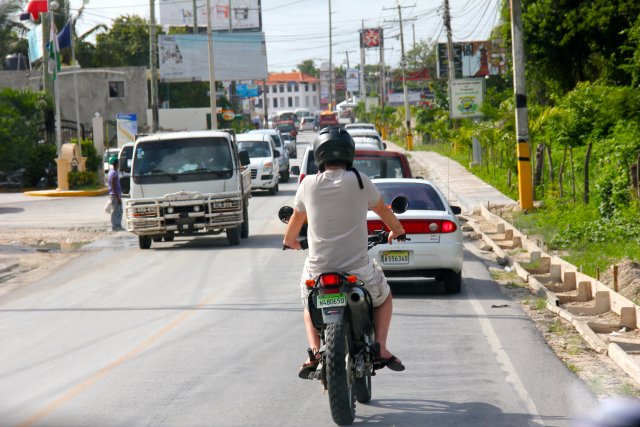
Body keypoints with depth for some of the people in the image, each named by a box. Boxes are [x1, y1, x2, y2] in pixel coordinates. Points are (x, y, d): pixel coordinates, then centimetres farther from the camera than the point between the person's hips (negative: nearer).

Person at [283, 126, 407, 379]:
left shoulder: (309, 185, 0)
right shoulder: (359, 182, -4)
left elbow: (296, 219, 19)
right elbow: (384, 211, 15)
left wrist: (289, 240, 41)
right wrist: (397, 230, 37)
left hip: (318, 269, 1)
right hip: (358, 268, -1)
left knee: (310, 306, 31)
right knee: (383, 298, 28)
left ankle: (315, 352, 9)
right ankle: (381, 349, 11)